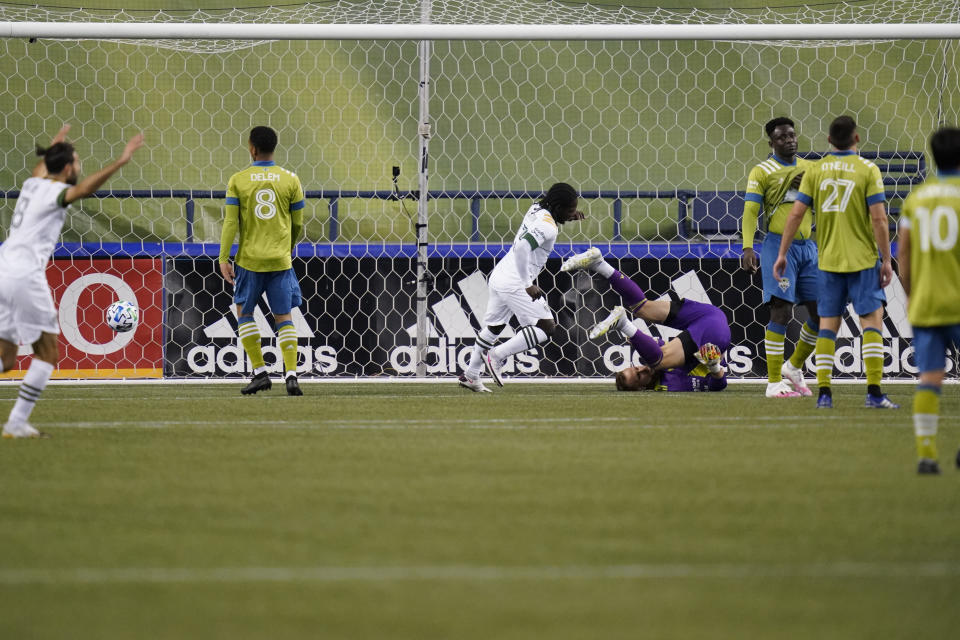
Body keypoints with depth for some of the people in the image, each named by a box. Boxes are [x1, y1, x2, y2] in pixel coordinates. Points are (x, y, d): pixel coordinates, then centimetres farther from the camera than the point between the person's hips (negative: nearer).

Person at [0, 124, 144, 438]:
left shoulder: (32, 184, 17)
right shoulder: (54, 192, -7)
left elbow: (40, 169, 43)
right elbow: (82, 189, -30)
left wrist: (54, 147, 63)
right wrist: (120, 162, -40)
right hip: (26, 275, -8)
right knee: (48, 352, 2)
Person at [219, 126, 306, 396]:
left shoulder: (238, 181, -3)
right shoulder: (290, 180, 1)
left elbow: (230, 222, -7)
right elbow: (298, 224, 7)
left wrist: (223, 258, -3)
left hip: (249, 259, -1)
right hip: (280, 260, 1)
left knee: (244, 313, 15)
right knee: (284, 318, 6)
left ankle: (260, 372, 7)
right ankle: (291, 375, -8)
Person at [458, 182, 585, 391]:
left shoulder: (536, 209, 9)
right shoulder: (548, 227, -17)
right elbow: (522, 248, -30)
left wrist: (565, 217, 18)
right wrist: (528, 285, -25)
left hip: (499, 275, 10)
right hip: (515, 283, -10)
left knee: (493, 326, 22)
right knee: (546, 327, -8)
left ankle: (470, 375, 29)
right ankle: (497, 355, -9)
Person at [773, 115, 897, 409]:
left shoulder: (815, 170, 3)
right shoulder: (867, 170, -6)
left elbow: (796, 213, 0)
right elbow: (878, 218, -10)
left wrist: (782, 254, 7)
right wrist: (886, 260, -4)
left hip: (828, 261, 3)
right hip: (863, 260, -3)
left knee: (828, 324, 8)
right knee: (872, 320, 0)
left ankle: (824, 393, 3)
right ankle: (874, 392, -8)